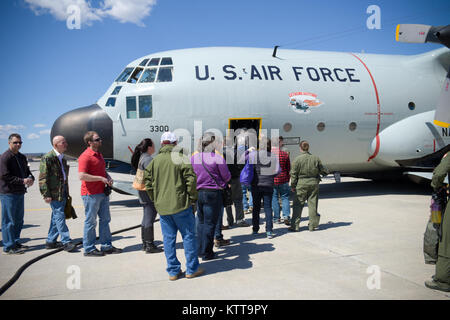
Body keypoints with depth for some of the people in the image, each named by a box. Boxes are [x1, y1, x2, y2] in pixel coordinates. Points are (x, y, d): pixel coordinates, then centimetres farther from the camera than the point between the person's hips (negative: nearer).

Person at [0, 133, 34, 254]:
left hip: (20, 192, 9)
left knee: (18, 220, 16)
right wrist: (22, 181, -20)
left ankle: (16, 243, 27)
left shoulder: (22, 157, 15)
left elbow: (27, 171, 21)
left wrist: (31, 178, -2)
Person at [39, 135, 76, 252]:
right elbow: (43, 178, -13)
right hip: (54, 194, -8)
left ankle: (51, 241, 22)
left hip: (62, 193, 8)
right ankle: (66, 241, -2)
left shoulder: (62, 158, 15)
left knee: (56, 217, 12)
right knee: (59, 216, -6)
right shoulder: (47, 158, -10)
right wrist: (46, 194, -17)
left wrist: (67, 192, 21)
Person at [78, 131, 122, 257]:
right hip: (91, 194, -9)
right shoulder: (85, 157, -15)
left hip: (103, 193, 9)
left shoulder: (99, 154, 15)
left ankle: (106, 246, 22)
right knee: (91, 221, 1)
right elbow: (82, 176, -23)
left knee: (105, 219, 13)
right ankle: (89, 249, 13)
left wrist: (108, 177, 6)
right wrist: (101, 178, -19)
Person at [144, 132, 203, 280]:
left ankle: (173, 271, 17)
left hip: (162, 207, 4)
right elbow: (191, 180, -12)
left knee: (168, 238, 11)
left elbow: (148, 183, 8)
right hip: (181, 205, -4)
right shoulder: (181, 158, -7)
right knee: (189, 236, 7)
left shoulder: (154, 161, 7)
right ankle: (192, 269, 14)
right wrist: (193, 197, -1)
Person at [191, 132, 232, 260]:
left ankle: (200, 249, 24)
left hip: (198, 192, 5)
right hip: (213, 193, -5)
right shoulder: (217, 157, -13)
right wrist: (223, 182, 14)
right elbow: (227, 176, -7)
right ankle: (207, 253, 9)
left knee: (201, 222, 17)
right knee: (210, 223, 3)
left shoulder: (193, 157, 3)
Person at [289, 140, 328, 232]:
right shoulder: (315, 158, 1)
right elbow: (322, 170, 11)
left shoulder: (297, 159, -9)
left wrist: (293, 186, 3)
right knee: (312, 204, 11)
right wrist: (325, 173, 34)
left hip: (302, 184, -3)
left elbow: (293, 174, -7)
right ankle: (313, 225, 16)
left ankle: (294, 226, 5)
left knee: (298, 204, 4)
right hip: (314, 183, 3)